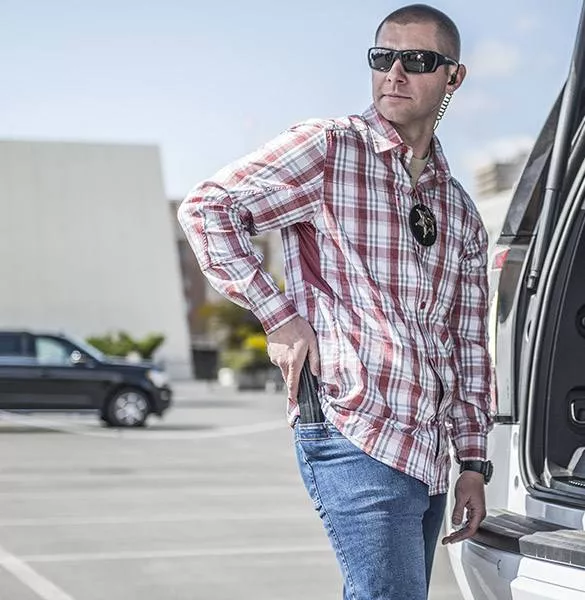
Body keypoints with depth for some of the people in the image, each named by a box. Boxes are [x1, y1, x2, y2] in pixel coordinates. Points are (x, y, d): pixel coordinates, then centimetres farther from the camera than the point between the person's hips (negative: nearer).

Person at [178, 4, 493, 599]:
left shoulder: (460, 211, 17)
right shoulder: (328, 148, -3)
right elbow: (205, 208, -6)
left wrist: (473, 463, 16)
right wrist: (276, 313, -11)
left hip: (429, 455, 7)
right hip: (355, 439, -7)